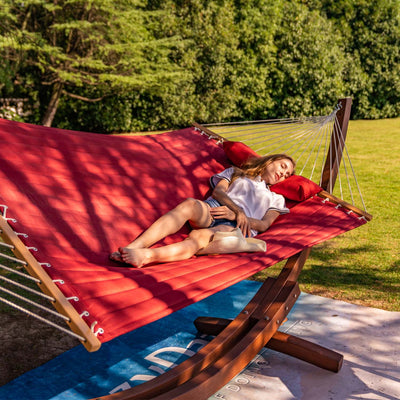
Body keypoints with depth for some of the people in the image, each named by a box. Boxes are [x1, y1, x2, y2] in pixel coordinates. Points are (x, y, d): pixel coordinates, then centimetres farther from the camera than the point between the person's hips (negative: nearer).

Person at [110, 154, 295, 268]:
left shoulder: (276, 199, 33)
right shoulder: (236, 172, 35)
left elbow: (264, 225, 13)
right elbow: (218, 191, 14)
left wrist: (238, 216, -5)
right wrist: (237, 209, -4)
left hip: (235, 227, -1)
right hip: (212, 210, 1)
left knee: (198, 237, -36)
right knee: (190, 204, -36)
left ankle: (145, 256, -61)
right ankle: (133, 247, -53)